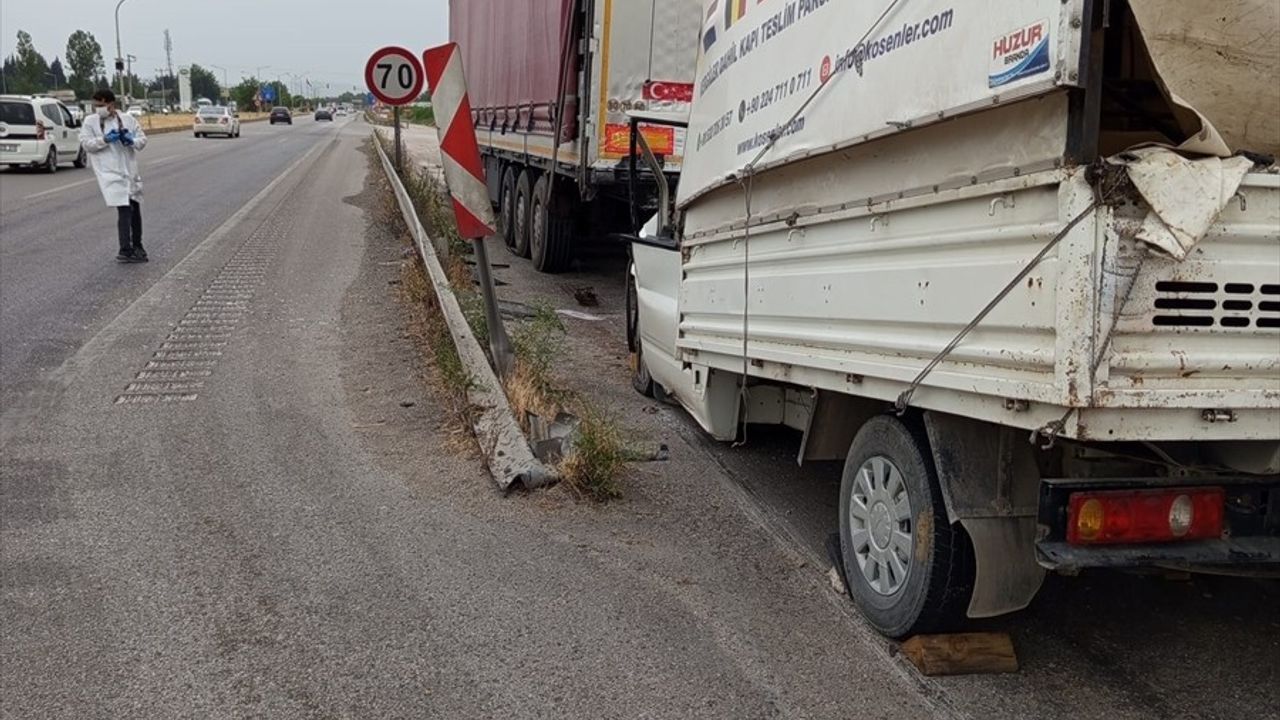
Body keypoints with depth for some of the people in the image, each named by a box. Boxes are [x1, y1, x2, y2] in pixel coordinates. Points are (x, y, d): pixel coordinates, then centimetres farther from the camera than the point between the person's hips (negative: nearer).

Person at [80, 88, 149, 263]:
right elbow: (86, 143, -4)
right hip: (110, 173, -4)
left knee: (135, 208, 15)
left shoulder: (128, 119, 7)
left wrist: (132, 141, -12)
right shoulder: (90, 121, 1)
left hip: (130, 171, 4)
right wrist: (105, 139, -17)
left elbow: (142, 139, 9)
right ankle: (125, 250, -16)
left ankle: (136, 246, 31)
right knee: (124, 209, -16)